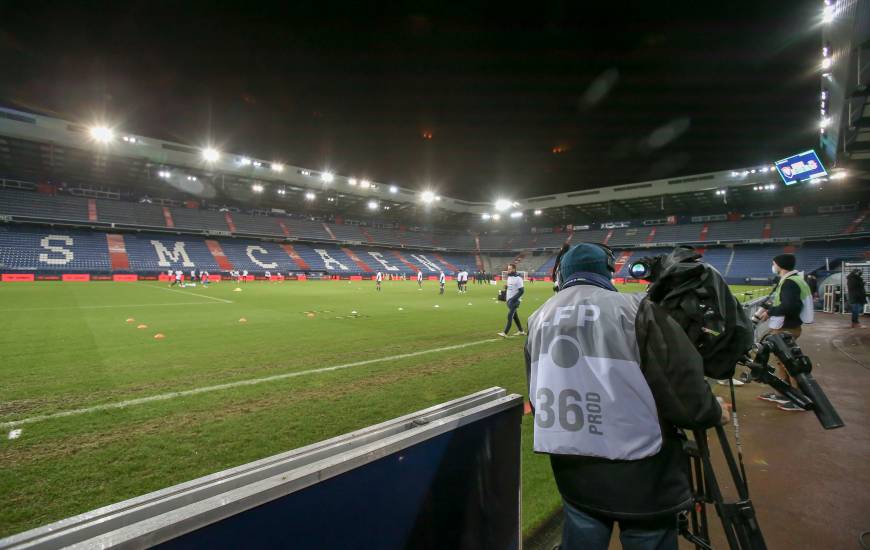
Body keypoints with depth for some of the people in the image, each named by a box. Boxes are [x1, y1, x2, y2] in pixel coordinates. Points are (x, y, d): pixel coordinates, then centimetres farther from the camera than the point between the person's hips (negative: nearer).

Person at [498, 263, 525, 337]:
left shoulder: (518, 278, -14)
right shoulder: (509, 277, 11)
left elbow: (521, 290, -16)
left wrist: (513, 299, -21)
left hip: (514, 301, -8)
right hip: (509, 300, 8)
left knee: (510, 316, -12)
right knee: (514, 316, 16)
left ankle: (505, 333, -13)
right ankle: (520, 330, 29)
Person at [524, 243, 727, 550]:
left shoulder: (538, 319, 2)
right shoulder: (633, 309, -14)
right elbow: (682, 385, -12)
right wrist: (714, 414, 10)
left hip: (572, 469, 4)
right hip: (640, 475, -3)